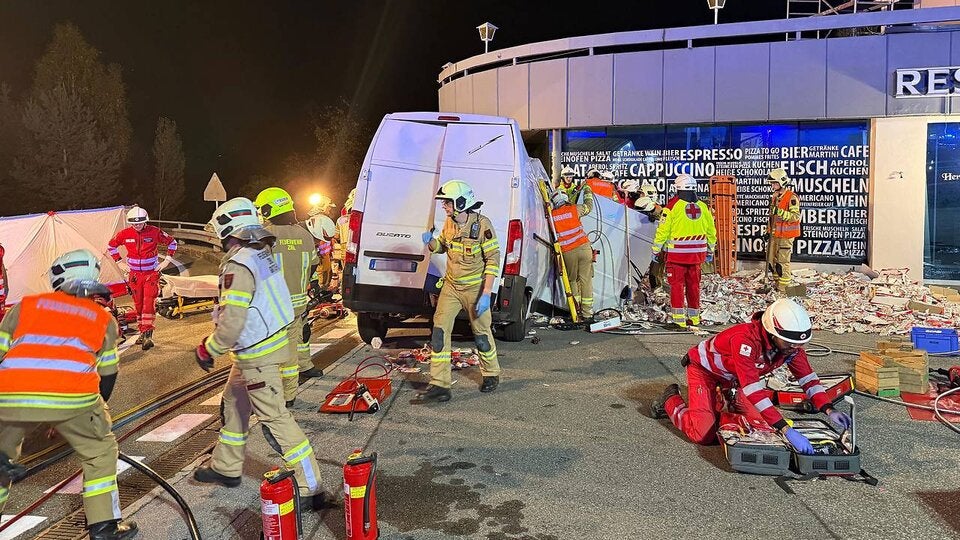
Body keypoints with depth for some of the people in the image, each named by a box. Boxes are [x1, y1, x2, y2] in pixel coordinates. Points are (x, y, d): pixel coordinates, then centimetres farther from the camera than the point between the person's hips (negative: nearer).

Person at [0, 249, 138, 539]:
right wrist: (97, 411, 43)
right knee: (100, 451, 21)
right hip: (72, 396, -2)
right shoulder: (103, 319, 23)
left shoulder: (25, 306, 23)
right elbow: (107, 375, 27)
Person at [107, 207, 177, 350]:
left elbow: (172, 242, 6)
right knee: (138, 304, 9)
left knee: (149, 303, -14)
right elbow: (111, 245, 15)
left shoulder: (155, 232, -9)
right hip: (135, 274, 3)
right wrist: (119, 262, 8)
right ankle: (142, 332, 20)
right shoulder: (125, 234, -3)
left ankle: (147, 334, -16)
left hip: (152, 273, -3)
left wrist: (167, 260, 0)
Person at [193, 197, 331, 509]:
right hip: (270, 341, 10)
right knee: (233, 405, 23)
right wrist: (213, 340, 19)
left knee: (274, 418, -5)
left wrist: (207, 350, -8)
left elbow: (232, 323, -25)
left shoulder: (238, 265, -23)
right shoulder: (262, 253, 7)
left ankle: (309, 489, 1)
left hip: (258, 355, -10)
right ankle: (226, 468, 40)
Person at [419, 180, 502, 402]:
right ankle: (439, 384, -2)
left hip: (475, 288, -5)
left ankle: (491, 374, 34)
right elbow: (442, 246, 19)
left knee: (482, 334, 8)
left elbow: (493, 260, -17)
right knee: (439, 331, -6)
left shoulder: (482, 225, -18)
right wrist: (431, 242, -6)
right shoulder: (449, 223, 0)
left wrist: (486, 294, -22)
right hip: (451, 286, 5)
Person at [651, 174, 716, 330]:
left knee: (677, 285, 0)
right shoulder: (703, 207, 5)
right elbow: (711, 231, 14)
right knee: (693, 284, 15)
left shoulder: (674, 206, -10)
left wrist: (656, 250, 3)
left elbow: (663, 230, -8)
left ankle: (678, 320, -3)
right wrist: (710, 251, 27)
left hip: (677, 253, -5)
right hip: (697, 253, 5)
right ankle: (694, 317, 25)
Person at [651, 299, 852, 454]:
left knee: (758, 421, -1)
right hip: (704, 368, -7)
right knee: (704, 435, -16)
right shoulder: (745, 340, -43)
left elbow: (808, 377, -9)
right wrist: (786, 430, -51)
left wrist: (829, 410, -24)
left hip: (732, 376, 7)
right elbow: (754, 390, -47)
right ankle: (671, 401, 10)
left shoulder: (791, 344, -20)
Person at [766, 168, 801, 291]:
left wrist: (781, 212, -31)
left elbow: (796, 216, -21)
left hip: (785, 236, -8)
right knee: (771, 260, 12)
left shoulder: (792, 198, -13)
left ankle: (783, 288, 3)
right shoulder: (775, 197, 14)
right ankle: (777, 283, 25)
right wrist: (768, 231, 23)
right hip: (774, 234, 8)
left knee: (782, 262, -5)